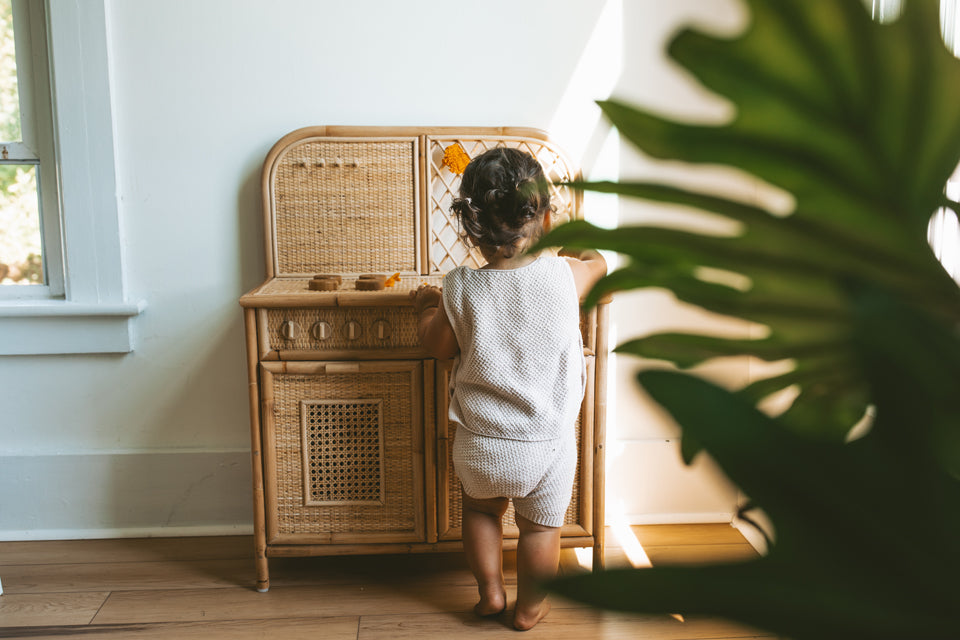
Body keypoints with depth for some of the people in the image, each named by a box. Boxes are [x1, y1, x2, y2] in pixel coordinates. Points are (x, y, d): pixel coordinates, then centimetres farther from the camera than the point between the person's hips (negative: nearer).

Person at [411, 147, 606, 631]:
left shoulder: (459, 289, -15)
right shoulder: (566, 277, -16)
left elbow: (437, 346, 1)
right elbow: (598, 262, 8)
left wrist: (427, 305, 18)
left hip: (478, 446, 1)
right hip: (547, 445, 0)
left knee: (481, 510, 30)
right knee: (541, 526, 24)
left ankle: (489, 592, 41)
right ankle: (529, 607, 41)